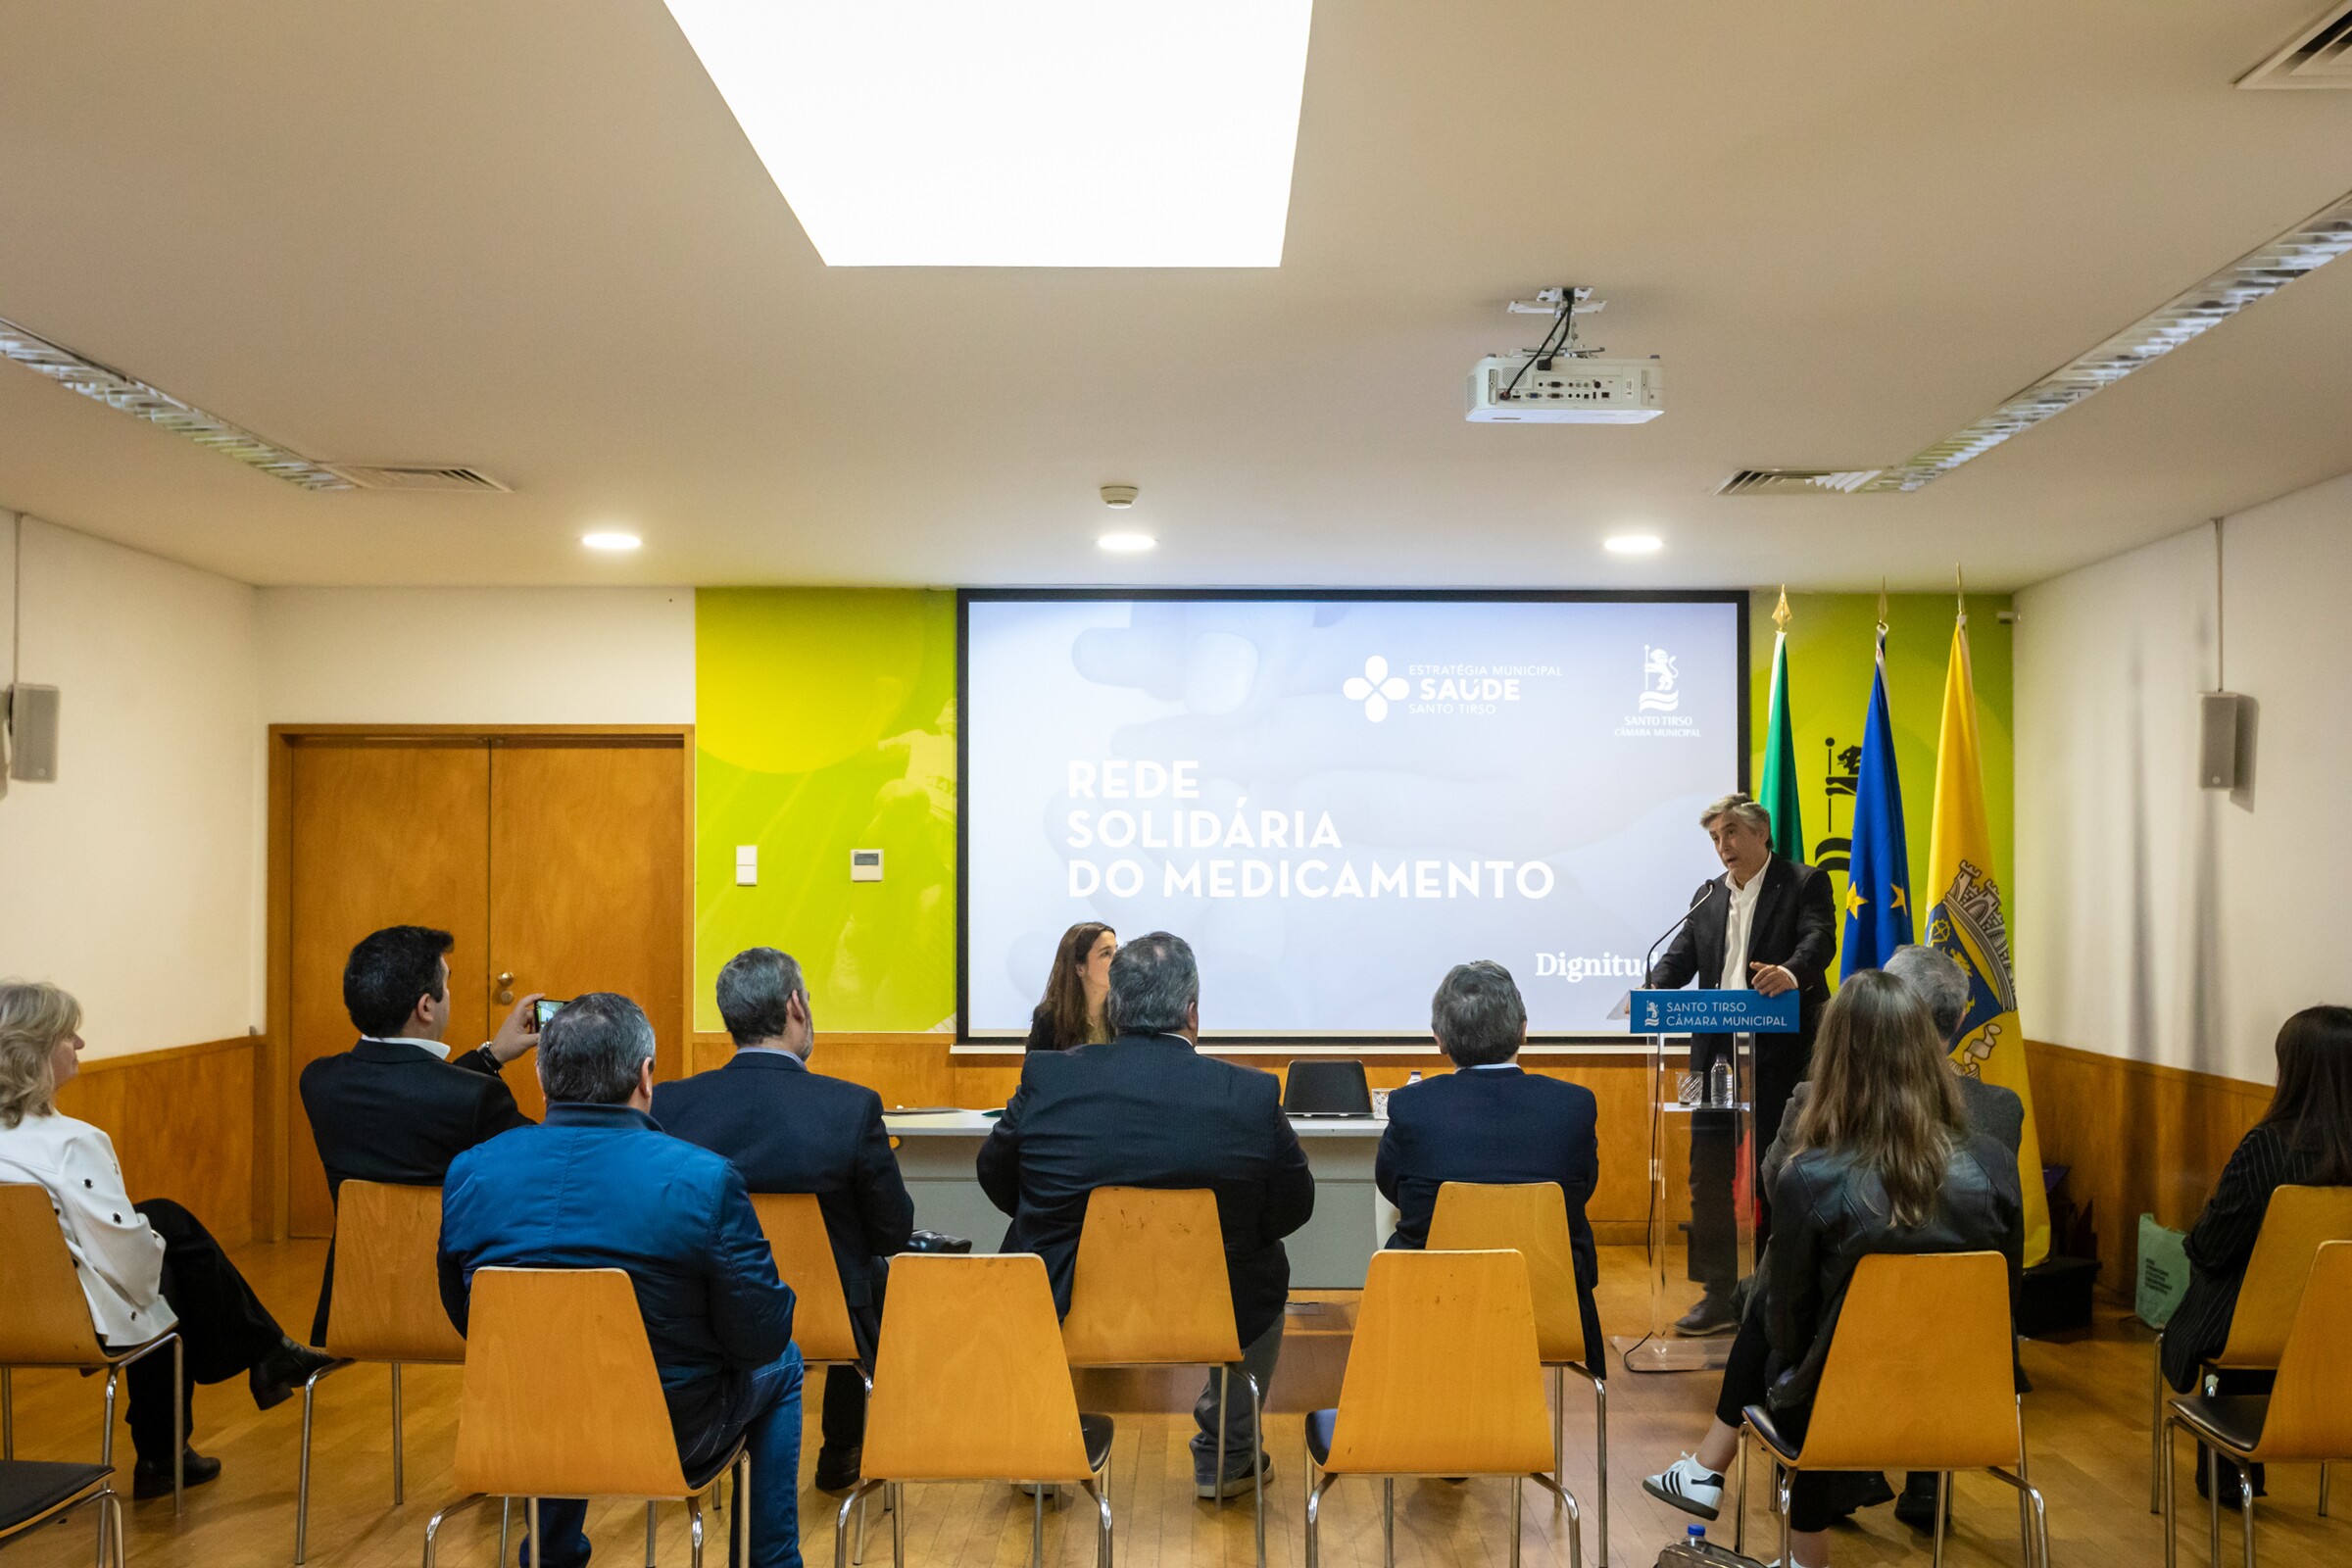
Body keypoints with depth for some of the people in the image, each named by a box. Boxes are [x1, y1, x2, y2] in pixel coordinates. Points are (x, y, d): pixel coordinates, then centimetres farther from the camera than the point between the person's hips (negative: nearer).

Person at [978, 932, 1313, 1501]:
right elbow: (1292, 1207, 0)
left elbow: (996, 1179, 5)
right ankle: (1224, 1457, 36)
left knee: (1024, 1256, 33)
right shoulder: (1253, 1096, -14)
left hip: (1061, 1311, 1)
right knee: (1265, 1268, 30)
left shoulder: (1046, 1077, -12)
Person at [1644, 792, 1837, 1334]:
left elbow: (1819, 939, -15)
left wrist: (1791, 972, -37)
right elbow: (1682, 955, 11)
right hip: (1717, 1053, 5)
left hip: (1780, 1052, -5)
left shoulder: (1805, 883, 1)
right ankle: (1721, 1296, 13)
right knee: (1709, 1177, 5)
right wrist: (1654, 990, -11)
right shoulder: (1708, 896, 18)